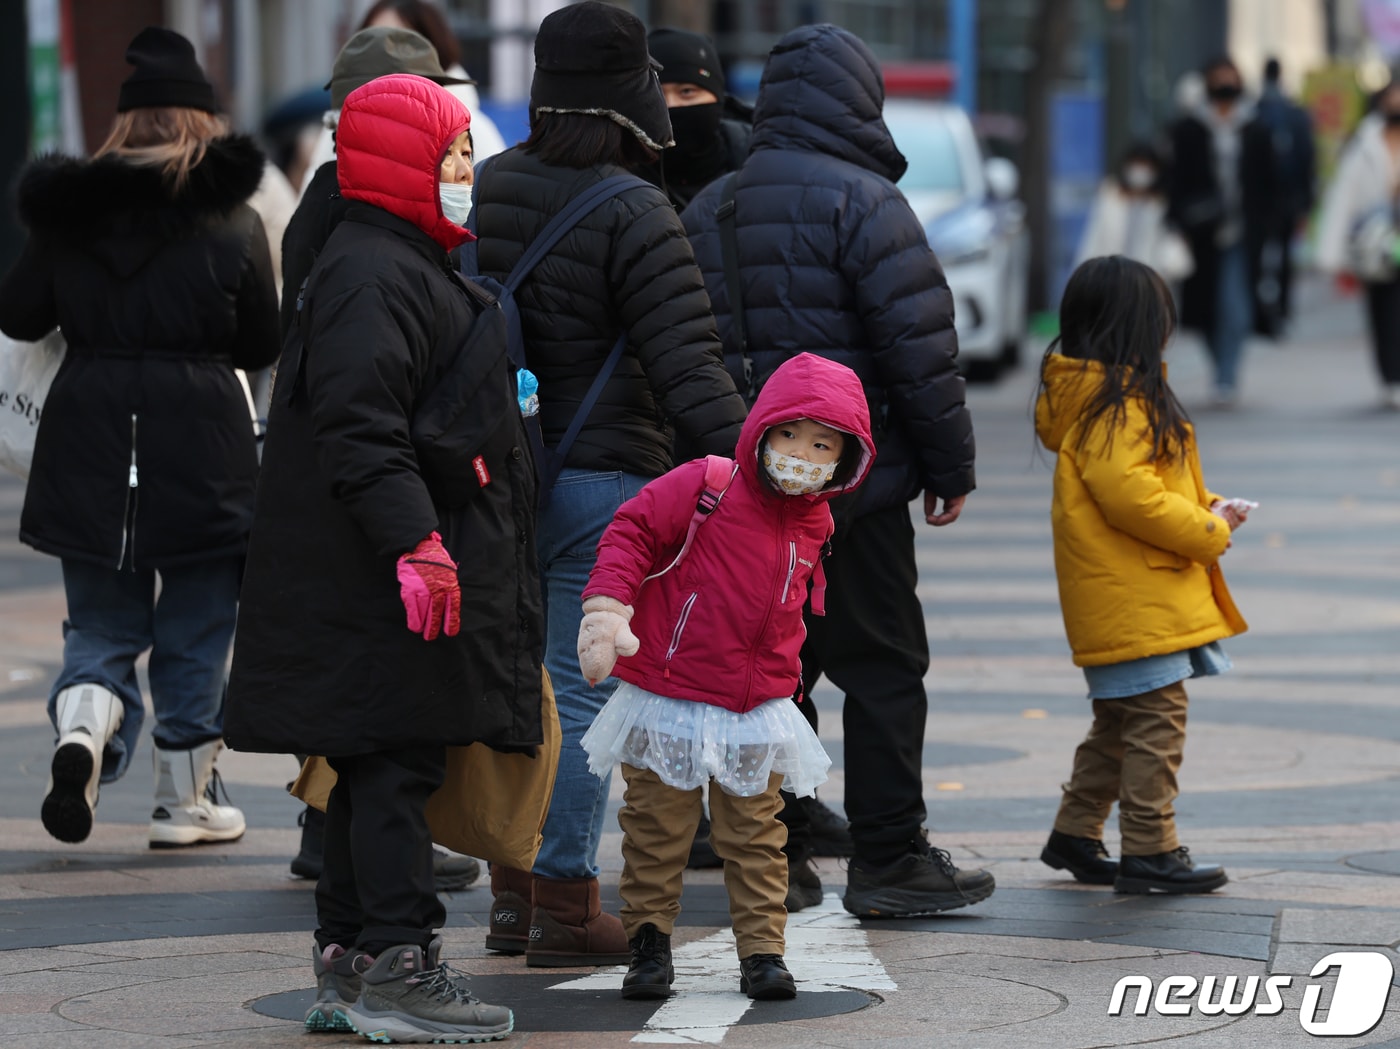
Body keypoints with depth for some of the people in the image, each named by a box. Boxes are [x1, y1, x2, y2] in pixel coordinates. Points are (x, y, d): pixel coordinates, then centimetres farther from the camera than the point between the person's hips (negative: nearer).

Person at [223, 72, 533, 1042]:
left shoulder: (414, 268, 21)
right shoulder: (373, 278, -15)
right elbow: (359, 427, -24)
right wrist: (414, 542, -29)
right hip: (383, 588, -11)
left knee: (376, 772, 12)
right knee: (398, 768, -9)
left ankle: (350, 968, 17)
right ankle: (399, 969, -8)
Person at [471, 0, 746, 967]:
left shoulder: (483, 189, 6)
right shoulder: (634, 216, -16)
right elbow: (686, 366, -21)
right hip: (603, 484, -7)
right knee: (582, 692, -1)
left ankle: (514, 894, 22)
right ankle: (565, 906, 2)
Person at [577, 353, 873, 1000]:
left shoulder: (813, 522, 6)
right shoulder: (707, 487, -13)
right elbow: (633, 531, -13)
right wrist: (607, 606, -24)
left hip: (757, 713, 4)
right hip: (668, 701, -4)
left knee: (756, 838, 8)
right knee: (656, 832, 4)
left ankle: (762, 951, 15)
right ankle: (649, 943, 15)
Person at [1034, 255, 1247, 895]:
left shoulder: (1110, 398, 16)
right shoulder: (1114, 406, -17)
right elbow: (1128, 495, -25)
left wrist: (1208, 508, 7)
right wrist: (1208, 530, -16)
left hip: (1118, 601, 11)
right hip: (1136, 602, -11)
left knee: (1119, 723, 19)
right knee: (1156, 721, -7)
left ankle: (1076, 835, 26)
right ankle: (1149, 852, -4)